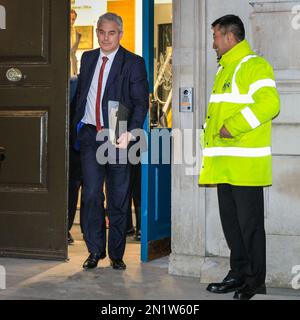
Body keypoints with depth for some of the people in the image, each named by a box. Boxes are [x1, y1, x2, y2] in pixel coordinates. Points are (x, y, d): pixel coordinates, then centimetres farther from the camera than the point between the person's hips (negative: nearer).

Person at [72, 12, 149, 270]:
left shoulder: (133, 63, -2)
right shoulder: (88, 58, 13)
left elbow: (141, 102, -8)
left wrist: (130, 133, -21)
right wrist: (77, 128, 12)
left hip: (118, 137, -3)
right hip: (90, 134, 3)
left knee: (119, 198, 4)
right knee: (91, 194, -1)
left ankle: (116, 254, 15)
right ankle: (95, 250, 11)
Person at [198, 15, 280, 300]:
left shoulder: (253, 66, -10)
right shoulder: (225, 69, 21)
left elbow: (269, 103, -23)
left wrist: (233, 127, -21)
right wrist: (211, 129, 16)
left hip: (245, 164, -9)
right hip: (225, 166, 9)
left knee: (249, 223, -2)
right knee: (230, 222, 13)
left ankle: (256, 281, 7)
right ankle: (239, 273, 23)